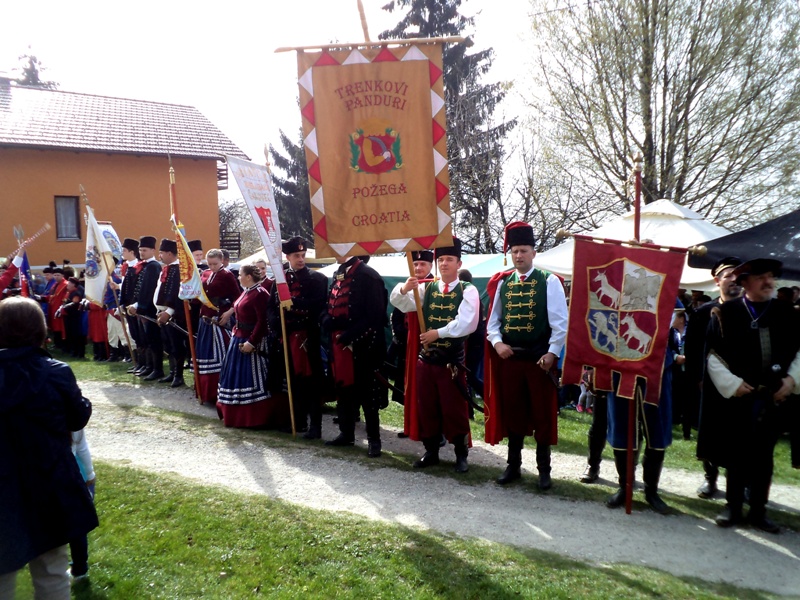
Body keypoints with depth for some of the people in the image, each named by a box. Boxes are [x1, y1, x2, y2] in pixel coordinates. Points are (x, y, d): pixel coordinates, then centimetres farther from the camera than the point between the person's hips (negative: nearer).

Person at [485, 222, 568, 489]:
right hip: (509, 357, 4)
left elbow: (560, 322, -8)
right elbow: (493, 320, 10)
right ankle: (513, 465, 27)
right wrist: (497, 343, -7)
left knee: (542, 414, 7)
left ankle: (544, 469, 21)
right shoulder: (501, 283, 7)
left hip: (540, 358, -3)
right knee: (512, 412, 12)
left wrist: (552, 353, -14)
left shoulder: (549, 281, -4)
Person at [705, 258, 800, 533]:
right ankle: (733, 507, 22)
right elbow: (713, 355, -4)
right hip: (737, 397, -2)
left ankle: (758, 511, 24)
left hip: (774, 398, 3)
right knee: (736, 453, 8)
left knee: (763, 455, 12)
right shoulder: (725, 313, -5)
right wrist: (732, 384, -11)